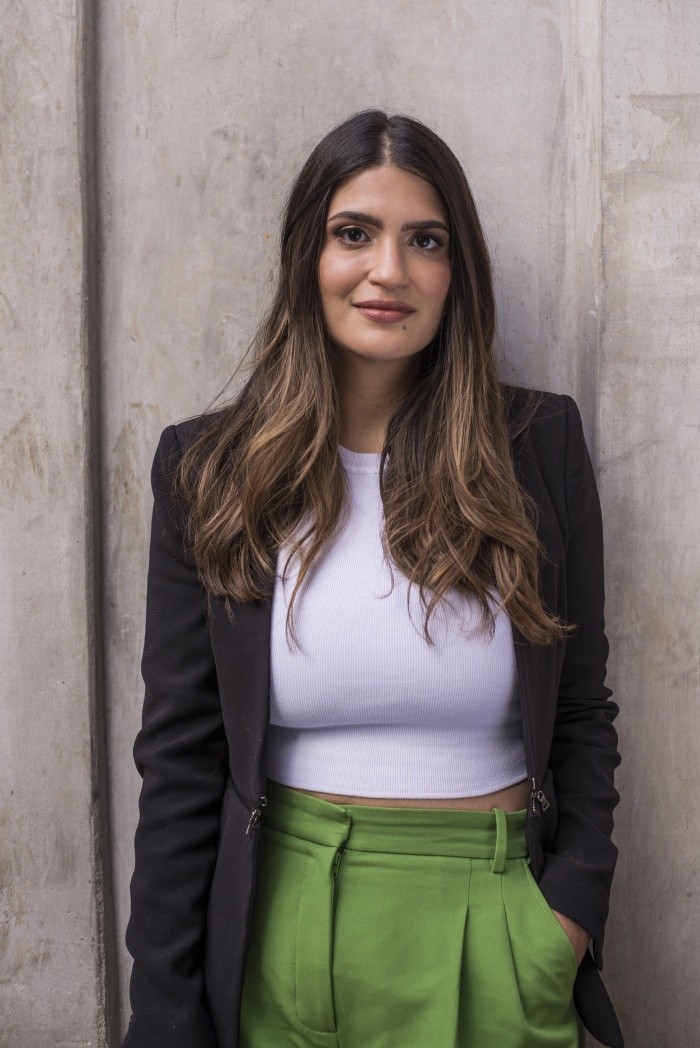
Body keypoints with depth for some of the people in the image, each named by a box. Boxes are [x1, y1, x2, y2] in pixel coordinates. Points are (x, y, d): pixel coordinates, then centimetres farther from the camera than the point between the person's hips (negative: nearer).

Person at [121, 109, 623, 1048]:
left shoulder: (541, 444, -3)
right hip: (286, 929, 0)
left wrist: (573, 903, -8)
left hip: (496, 938, 1)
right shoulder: (210, 468, -4)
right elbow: (180, 757, -2)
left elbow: (583, 714, 4)